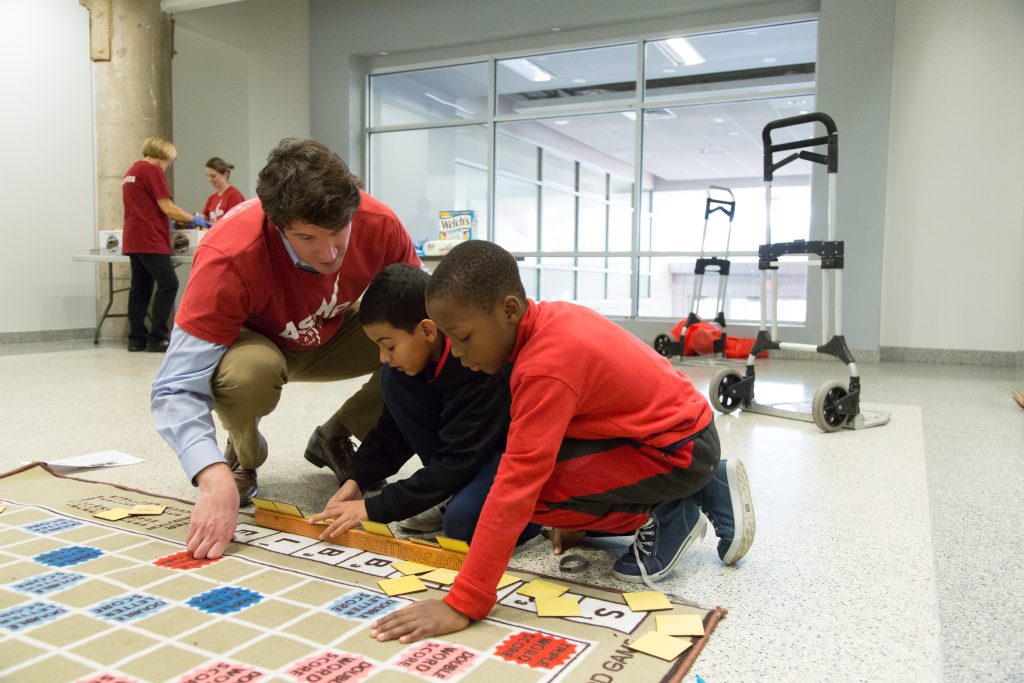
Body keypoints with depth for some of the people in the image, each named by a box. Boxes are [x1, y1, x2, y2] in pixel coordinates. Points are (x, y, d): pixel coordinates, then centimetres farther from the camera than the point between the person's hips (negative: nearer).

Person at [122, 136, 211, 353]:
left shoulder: (131, 171, 21)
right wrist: (194, 219, 0)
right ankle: (156, 339, -10)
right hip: (150, 240, -10)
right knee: (168, 284, -8)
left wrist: (167, 222, 28)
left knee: (140, 287, 9)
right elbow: (167, 207, -12)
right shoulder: (153, 170, -7)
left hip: (132, 239, 10)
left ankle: (137, 339, 10)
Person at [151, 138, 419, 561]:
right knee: (251, 369, -40)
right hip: (253, 343, -3)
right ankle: (243, 457, -2)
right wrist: (215, 479, -53)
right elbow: (176, 390, -38)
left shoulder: (379, 224, -28)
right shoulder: (230, 257, -37)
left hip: (331, 337, 4)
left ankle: (336, 439, 3)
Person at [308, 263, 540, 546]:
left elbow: (457, 461, -31)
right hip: (466, 447, 8)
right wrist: (356, 479, -11)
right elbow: (393, 429, 3)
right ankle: (454, 492, -3)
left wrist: (374, 508, -29)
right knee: (395, 379, -12)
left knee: (463, 522, -35)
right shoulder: (421, 353, -8)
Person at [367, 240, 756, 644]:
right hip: (678, 421, 10)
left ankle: (667, 518, 1)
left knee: (536, 493, -22)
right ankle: (707, 488, 18)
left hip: (680, 449, -10)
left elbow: (514, 489, -34)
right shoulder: (553, 318, -3)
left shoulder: (545, 369, -31)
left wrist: (462, 606, -30)